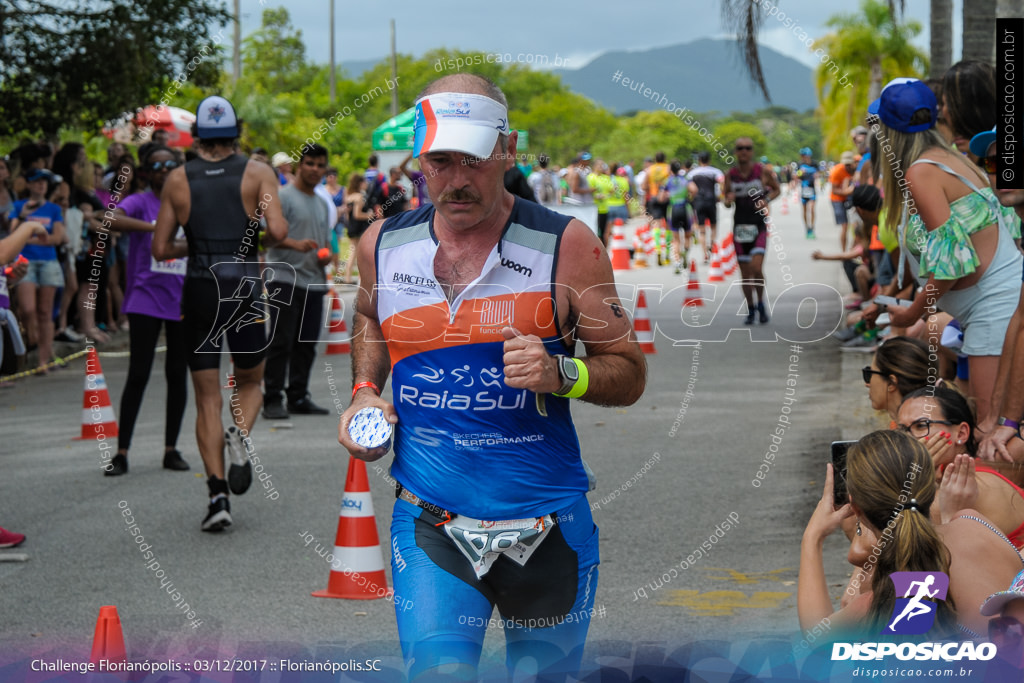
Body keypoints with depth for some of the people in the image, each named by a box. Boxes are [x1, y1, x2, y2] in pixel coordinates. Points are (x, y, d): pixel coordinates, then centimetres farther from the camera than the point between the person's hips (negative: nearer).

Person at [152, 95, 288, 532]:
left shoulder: (178, 180, 3)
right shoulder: (258, 173, 0)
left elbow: (161, 249, 3)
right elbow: (278, 231, -12)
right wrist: (257, 238, 9)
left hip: (199, 290, 1)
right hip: (246, 287, -1)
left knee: (207, 399, 6)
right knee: (250, 382, 20)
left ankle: (217, 494, -4)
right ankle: (240, 433, -13)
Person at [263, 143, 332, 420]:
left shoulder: (322, 204, 20)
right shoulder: (284, 196, -4)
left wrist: (326, 256, 6)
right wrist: (296, 244, -28)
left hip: (313, 281, 7)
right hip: (286, 279, -7)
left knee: (306, 343, 9)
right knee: (281, 342, -9)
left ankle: (298, 397, 17)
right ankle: (272, 399, -5)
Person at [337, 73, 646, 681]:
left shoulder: (567, 245, -6)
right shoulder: (384, 245, 3)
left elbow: (629, 374, -2)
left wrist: (561, 373, -21)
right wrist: (365, 392, 9)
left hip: (549, 522, 0)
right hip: (431, 522, 1)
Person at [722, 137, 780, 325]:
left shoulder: (763, 172, -4)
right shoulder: (730, 175, 2)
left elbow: (776, 189, 10)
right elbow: (726, 201, 10)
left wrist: (766, 200, -9)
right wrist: (728, 200, -13)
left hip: (759, 226, -2)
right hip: (740, 226, 3)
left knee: (756, 268, -18)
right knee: (745, 273, 5)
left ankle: (761, 303, 4)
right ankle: (751, 310, 21)